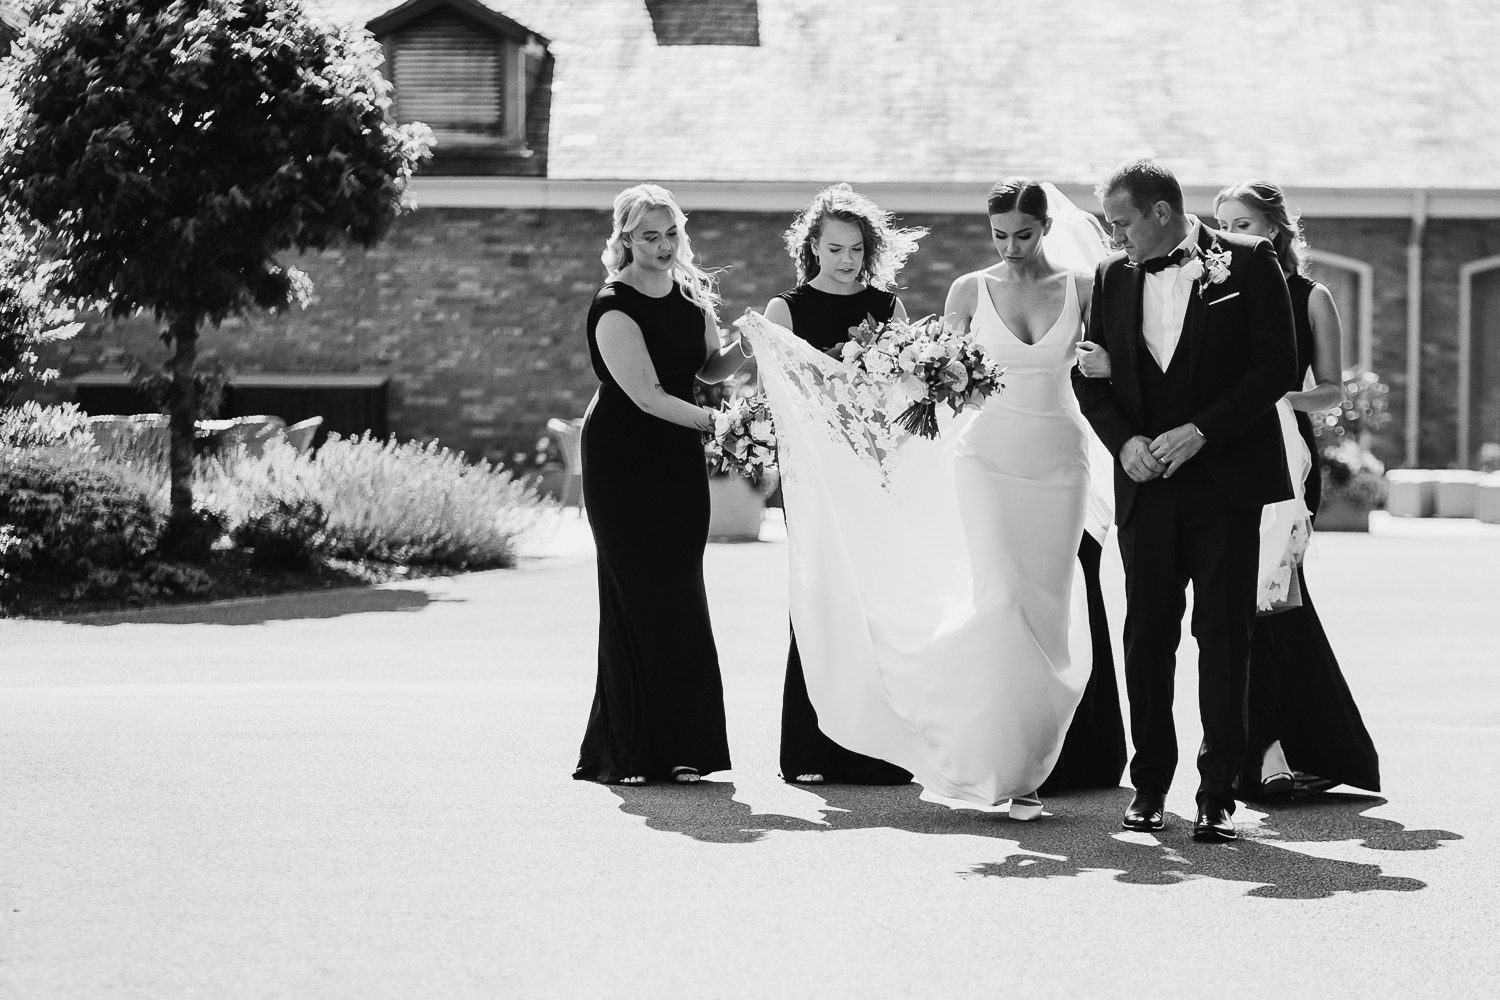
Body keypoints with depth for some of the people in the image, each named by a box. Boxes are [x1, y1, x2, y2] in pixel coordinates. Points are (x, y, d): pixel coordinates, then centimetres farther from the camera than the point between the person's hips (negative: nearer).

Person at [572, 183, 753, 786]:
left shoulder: (693, 292, 7)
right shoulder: (614, 307, -14)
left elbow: (709, 368, 18)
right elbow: (646, 394, -18)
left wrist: (745, 349, -2)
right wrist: (716, 421, -21)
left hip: (679, 462, 6)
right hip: (622, 460, -6)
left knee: (680, 599, 3)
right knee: (638, 599, -6)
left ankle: (678, 748, 8)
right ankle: (625, 753, -1)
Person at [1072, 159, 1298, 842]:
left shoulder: (1248, 262, -2)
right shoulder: (1113, 277, 10)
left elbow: (1277, 365, -7)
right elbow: (1090, 376, 12)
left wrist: (1199, 432, -13)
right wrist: (1125, 441, -6)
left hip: (1227, 478, -3)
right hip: (1147, 480, 3)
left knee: (1224, 637, -1)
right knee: (1147, 633, 3)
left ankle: (1218, 795, 3)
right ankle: (1149, 786, 12)